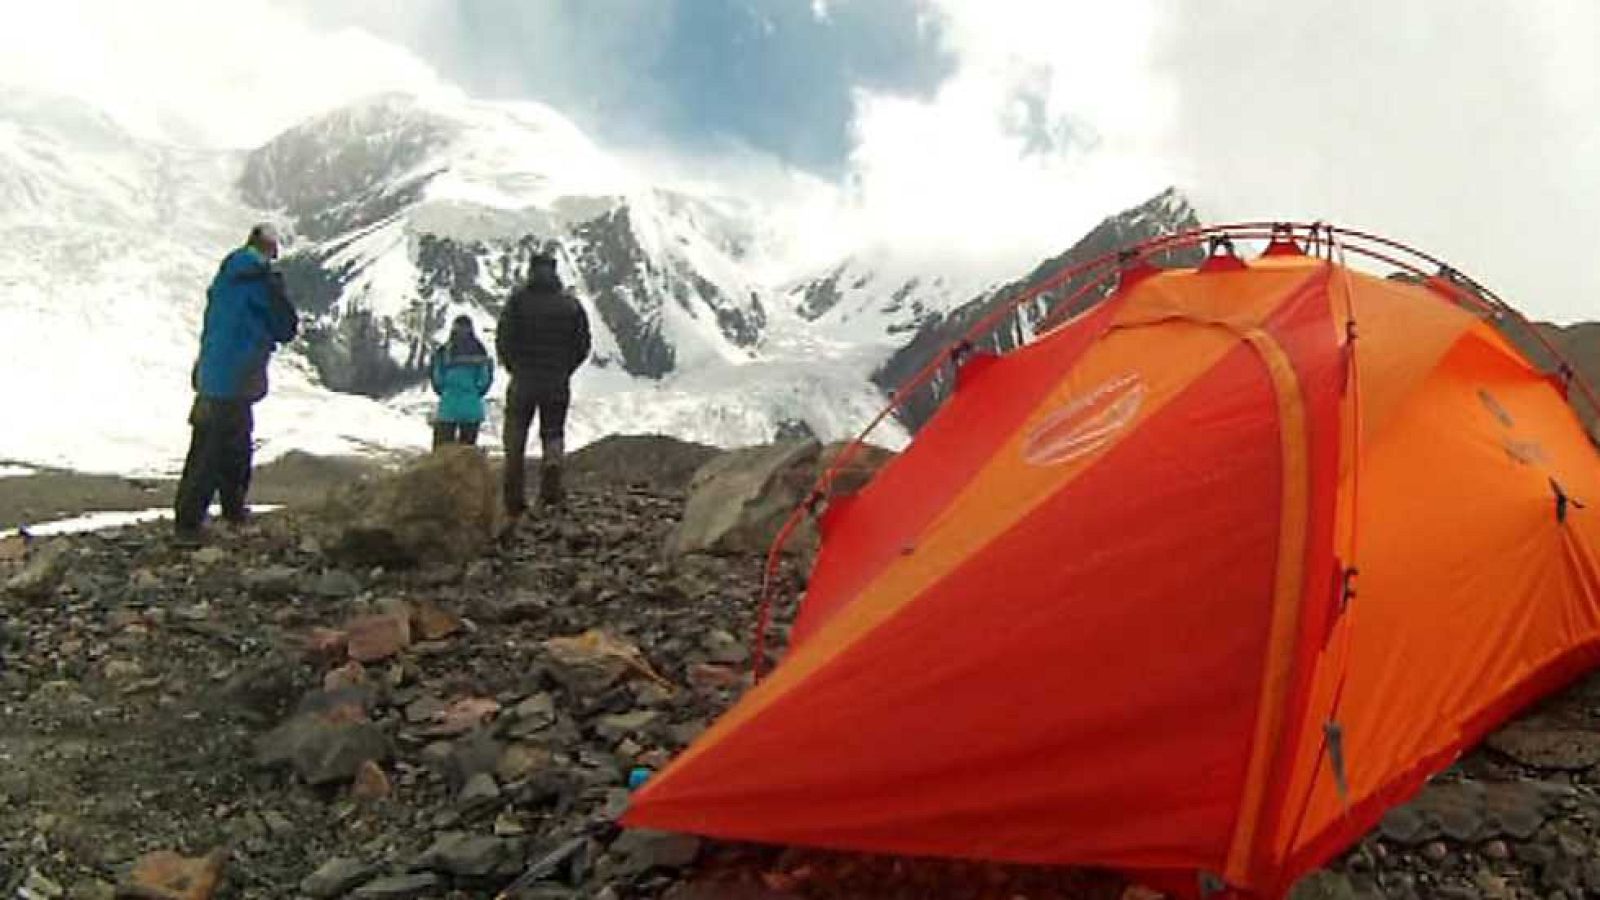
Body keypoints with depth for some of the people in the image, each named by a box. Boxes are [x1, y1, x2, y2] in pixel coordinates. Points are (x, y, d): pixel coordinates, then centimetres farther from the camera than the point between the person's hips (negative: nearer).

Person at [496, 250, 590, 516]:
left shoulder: (518, 300, -4)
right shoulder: (571, 304, 1)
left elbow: (503, 341, -6)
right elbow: (583, 345, 1)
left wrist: (515, 368, 9)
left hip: (523, 381, -1)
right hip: (558, 384, 1)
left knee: (515, 440, 10)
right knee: (553, 434, 15)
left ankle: (515, 503, 10)